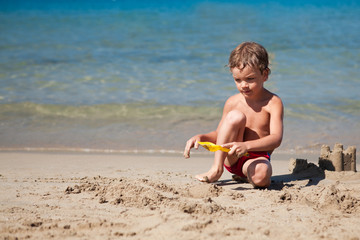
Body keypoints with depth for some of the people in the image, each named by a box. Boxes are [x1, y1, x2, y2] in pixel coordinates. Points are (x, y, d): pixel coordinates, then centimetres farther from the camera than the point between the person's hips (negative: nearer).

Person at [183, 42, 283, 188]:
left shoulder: (273, 103, -9)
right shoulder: (233, 103, 3)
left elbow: (276, 139, -22)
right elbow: (218, 135, 15)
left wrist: (247, 146, -37)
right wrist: (201, 137, -8)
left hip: (257, 158, -3)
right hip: (231, 158, 4)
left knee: (261, 177, -41)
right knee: (236, 116, -24)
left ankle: (248, 173, -3)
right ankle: (216, 169, -22)